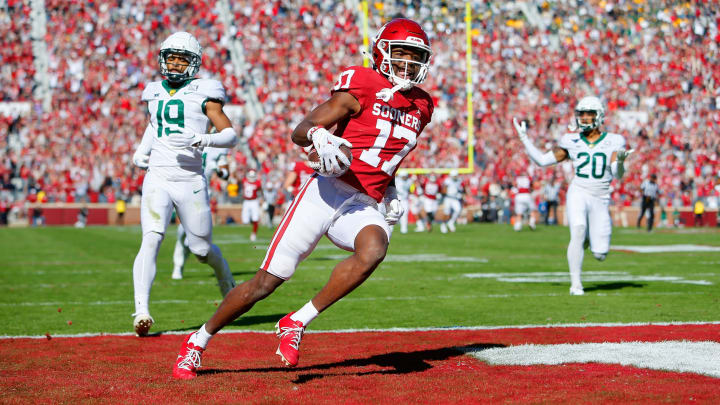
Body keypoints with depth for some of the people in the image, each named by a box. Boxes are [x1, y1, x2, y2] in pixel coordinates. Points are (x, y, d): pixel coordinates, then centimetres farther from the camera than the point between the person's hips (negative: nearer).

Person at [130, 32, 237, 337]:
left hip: (191, 181, -2)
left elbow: (231, 135, -7)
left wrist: (201, 140, -24)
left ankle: (227, 281, 41)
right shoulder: (155, 92, 13)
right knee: (151, 241, -18)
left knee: (201, 248, 8)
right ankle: (141, 311, -25)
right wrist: (142, 149, 19)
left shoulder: (202, 93, -2)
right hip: (157, 178, 2)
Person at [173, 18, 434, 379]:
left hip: (366, 207, 4)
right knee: (267, 281, -4)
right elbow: (299, 131, -10)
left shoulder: (420, 107, 14)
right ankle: (197, 342, 16)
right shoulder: (362, 86, -6)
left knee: (373, 252, -32)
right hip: (328, 190, -4)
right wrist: (319, 136, -31)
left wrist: (390, 195, 20)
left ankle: (296, 323, -19)